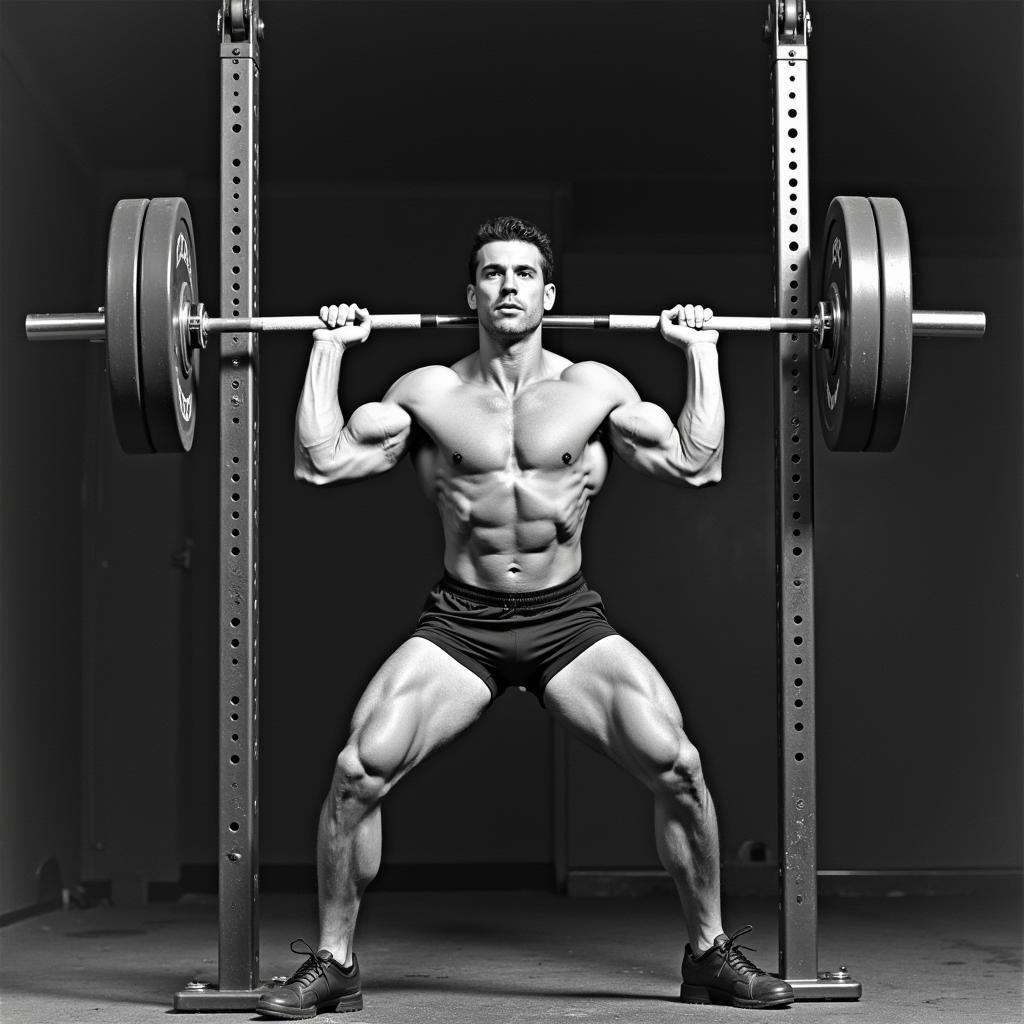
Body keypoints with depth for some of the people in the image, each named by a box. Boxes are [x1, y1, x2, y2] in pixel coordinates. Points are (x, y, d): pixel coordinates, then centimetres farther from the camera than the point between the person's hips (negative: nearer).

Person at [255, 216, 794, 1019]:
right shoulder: (429, 392, 3)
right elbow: (323, 463, -3)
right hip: (460, 623, 0)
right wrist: (328, 350, 2)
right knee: (358, 772, -18)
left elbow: (696, 465, 0)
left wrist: (702, 352, 2)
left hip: (568, 620, 0)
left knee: (677, 768, -17)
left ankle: (711, 953, 5)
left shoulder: (594, 388, 3)